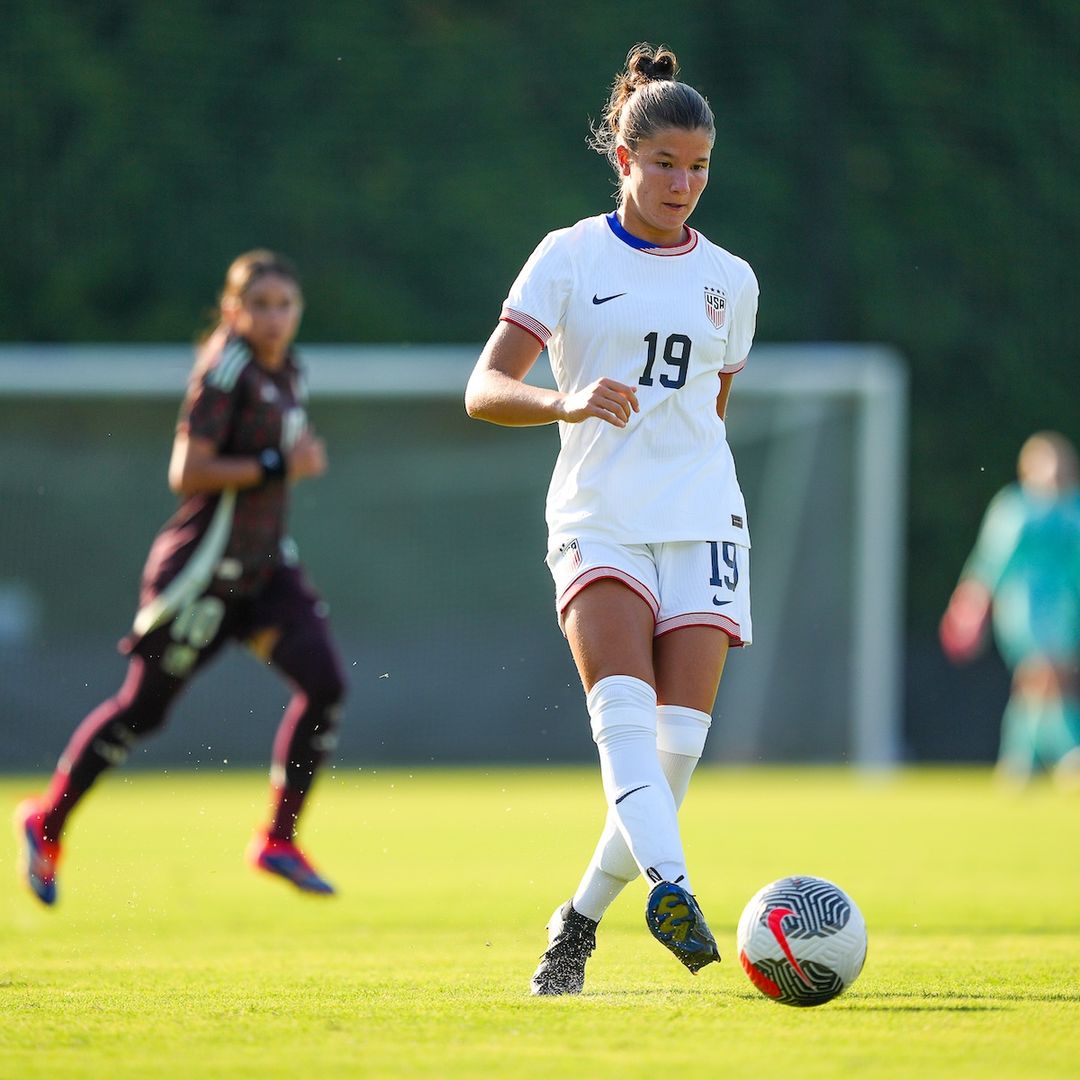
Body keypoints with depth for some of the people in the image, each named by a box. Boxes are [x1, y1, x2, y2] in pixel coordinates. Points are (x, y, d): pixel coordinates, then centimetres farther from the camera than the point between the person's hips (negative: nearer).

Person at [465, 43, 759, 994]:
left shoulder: (730, 280, 14)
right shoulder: (570, 257, 3)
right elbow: (483, 390, -6)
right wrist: (567, 401, -24)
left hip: (702, 525, 3)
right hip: (598, 523, -3)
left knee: (677, 745, -9)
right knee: (624, 709, -26)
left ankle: (580, 920, 8)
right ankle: (669, 888, -42)